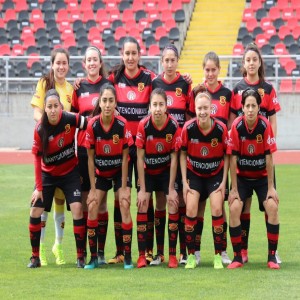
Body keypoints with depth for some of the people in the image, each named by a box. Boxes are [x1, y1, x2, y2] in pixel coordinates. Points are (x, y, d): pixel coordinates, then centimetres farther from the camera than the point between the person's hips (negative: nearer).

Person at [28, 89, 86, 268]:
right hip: (47, 174, 1)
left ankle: (81, 257, -4)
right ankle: (35, 257, 10)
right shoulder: (40, 129, -18)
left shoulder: (70, 119, -22)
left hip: (70, 172, -1)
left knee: (77, 209, -15)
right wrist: (39, 188, -10)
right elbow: (37, 158, -11)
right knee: (35, 212, -5)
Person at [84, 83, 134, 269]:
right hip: (100, 173, 1)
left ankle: (128, 256, -10)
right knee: (92, 207, -11)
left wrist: (124, 187, -12)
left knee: (124, 205, -16)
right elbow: (90, 158, -11)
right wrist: (93, 189, -10)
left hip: (119, 171, -1)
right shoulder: (92, 125, -19)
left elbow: (125, 158, -13)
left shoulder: (122, 125, -21)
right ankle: (94, 257, -1)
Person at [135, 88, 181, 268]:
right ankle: (142, 255, -6)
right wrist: (142, 189, -15)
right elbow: (140, 158, -15)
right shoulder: (143, 125, -21)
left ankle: (172, 255, -4)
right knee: (143, 205, -12)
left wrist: (172, 189, -12)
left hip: (166, 170, 0)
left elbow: (174, 158, -13)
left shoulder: (174, 126, -20)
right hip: (147, 170, 0)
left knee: (173, 205, -11)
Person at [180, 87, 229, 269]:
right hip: (194, 174, 0)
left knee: (217, 209, -13)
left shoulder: (221, 128, -19)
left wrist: (224, 181, -7)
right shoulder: (188, 128, -17)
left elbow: (227, 155, -6)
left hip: (216, 174, 0)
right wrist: (184, 181, -7)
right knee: (191, 210, -12)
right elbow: (183, 154, -4)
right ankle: (191, 256, -1)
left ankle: (218, 256, 0)